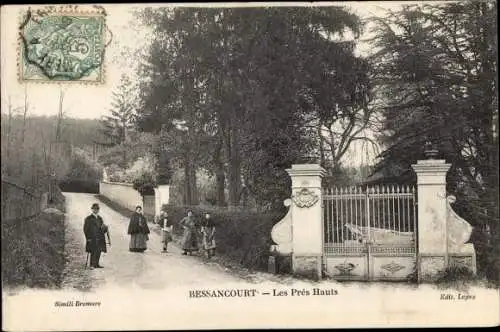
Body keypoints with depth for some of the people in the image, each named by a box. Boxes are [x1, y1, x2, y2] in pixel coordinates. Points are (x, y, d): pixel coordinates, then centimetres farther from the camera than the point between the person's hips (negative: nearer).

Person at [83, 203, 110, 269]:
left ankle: (96, 264, 15)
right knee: (93, 252, -8)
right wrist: (88, 238, -12)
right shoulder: (88, 219, -3)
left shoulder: (100, 218, 16)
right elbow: (85, 229, -6)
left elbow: (102, 227, 20)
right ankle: (92, 265, -4)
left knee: (99, 251, 7)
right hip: (92, 238, -6)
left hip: (99, 238, 6)